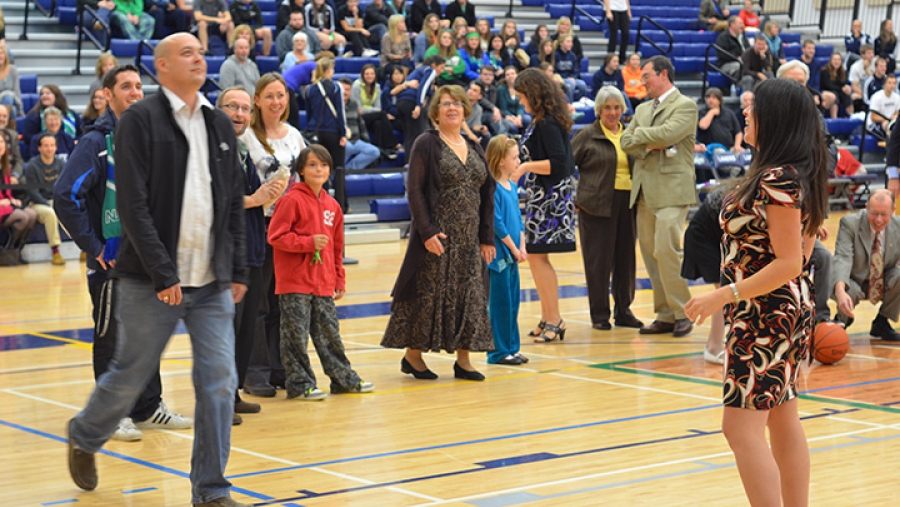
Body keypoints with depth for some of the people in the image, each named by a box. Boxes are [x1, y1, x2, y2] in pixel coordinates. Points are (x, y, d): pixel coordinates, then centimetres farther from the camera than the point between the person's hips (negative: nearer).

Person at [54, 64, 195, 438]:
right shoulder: (97, 141, -10)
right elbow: (66, 196, -18)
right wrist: (94, 247, -16)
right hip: (113, 260, -6)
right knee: (112, 337, 0)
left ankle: (148, 408, 23)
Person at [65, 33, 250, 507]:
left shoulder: (220, 124, 11)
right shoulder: (140, 120, -7)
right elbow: (132, 204, -14)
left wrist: (238, 269, 9)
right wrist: (163, 274, -18)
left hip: (212, 282, 5)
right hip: (152, 283, -5)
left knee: (219, 382, -2)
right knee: (130, 375, 7)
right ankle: (84, 437, 37)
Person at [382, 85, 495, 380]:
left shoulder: (474, 148, 13)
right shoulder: (426, 144, -5)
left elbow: (487, 193, 14)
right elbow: (415, 190, -11)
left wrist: (487, 237, 8)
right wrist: (427, 231, -19)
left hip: (469, 238, 6)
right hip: (438, 236, -6)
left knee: (470, 296, 5)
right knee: (429, 294, -2)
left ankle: (463, 360, 12)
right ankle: (412, 355, 10)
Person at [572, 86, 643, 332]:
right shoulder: (587, 136, 0)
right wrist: (573, 198, -5)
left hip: (627, 204, 4)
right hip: (597, 205, -4)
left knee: (626, 258, 7)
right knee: (598, 260, -1)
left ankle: (623, 310, 18)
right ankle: (599, 314, 8)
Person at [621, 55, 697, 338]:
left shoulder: (685, 106, -3)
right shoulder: (642, 109, 20)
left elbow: (667, 134, -19)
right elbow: (626, 142, 9)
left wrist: (641, 133, -2)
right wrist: (649, 146, -8)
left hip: (671, 189, -8)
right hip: (644, 190, 8)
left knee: (666, 249, -15)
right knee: (650, 252, 6)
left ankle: (681, 313, -5)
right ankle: (665, 315, 11)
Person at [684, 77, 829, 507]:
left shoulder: (776, 180, -21)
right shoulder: (798, 175, 8)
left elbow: (789, 263, -23)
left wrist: (724, 296, -22)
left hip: (765, 313, -10)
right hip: (790, 309, 10)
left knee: (742, 427, -8)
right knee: (783, 421, 16)